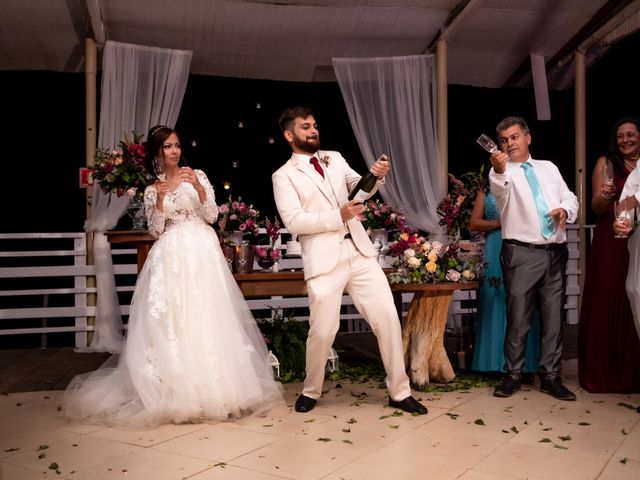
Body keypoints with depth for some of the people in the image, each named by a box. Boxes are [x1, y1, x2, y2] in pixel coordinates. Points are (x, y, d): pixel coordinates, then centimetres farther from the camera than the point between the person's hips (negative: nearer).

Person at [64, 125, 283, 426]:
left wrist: (198, 187, -13)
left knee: (206, 317, -4)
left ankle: (212, 385, 4)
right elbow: (155, 231, 5)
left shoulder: (197, 175, 8)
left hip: (202, 252, -1)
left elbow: (212, 216, 1)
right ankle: (175, 389, 0)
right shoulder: (152, 189, 13)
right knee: (170, 319, -5)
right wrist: (159, 200, -9)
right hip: (171, 257, 1)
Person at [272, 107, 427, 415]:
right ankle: (311, 391, 26)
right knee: (322, 331, -1)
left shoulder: (334, 158, 17)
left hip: (359, 251, 4)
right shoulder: (283, 176, 2)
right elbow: (294, 221, -10)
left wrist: (376, 176, -12)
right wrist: (339, 215, -18)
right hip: (323, 259, -4)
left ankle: (399, 392, 14)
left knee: (387, 318, 0)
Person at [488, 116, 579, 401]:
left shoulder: (549, 168, 18)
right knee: (518, 318, -3)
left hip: (555, 252, 4)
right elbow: (499, 188, -22)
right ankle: (513, 375, 10)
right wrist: (499, 171, -45)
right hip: (522, 253, -4)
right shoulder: (502, 172, 2)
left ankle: (550, 377, 16)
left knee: (553, 317, 6)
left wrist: (565, 210, -4)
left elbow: (570, 198, 20)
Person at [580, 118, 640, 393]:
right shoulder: (606, 163, 6)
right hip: (611, 243, -2)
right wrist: (604, 196, -21)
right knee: (607, 306, 0)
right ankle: (604, 375, 9)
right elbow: (596, 207, -1)